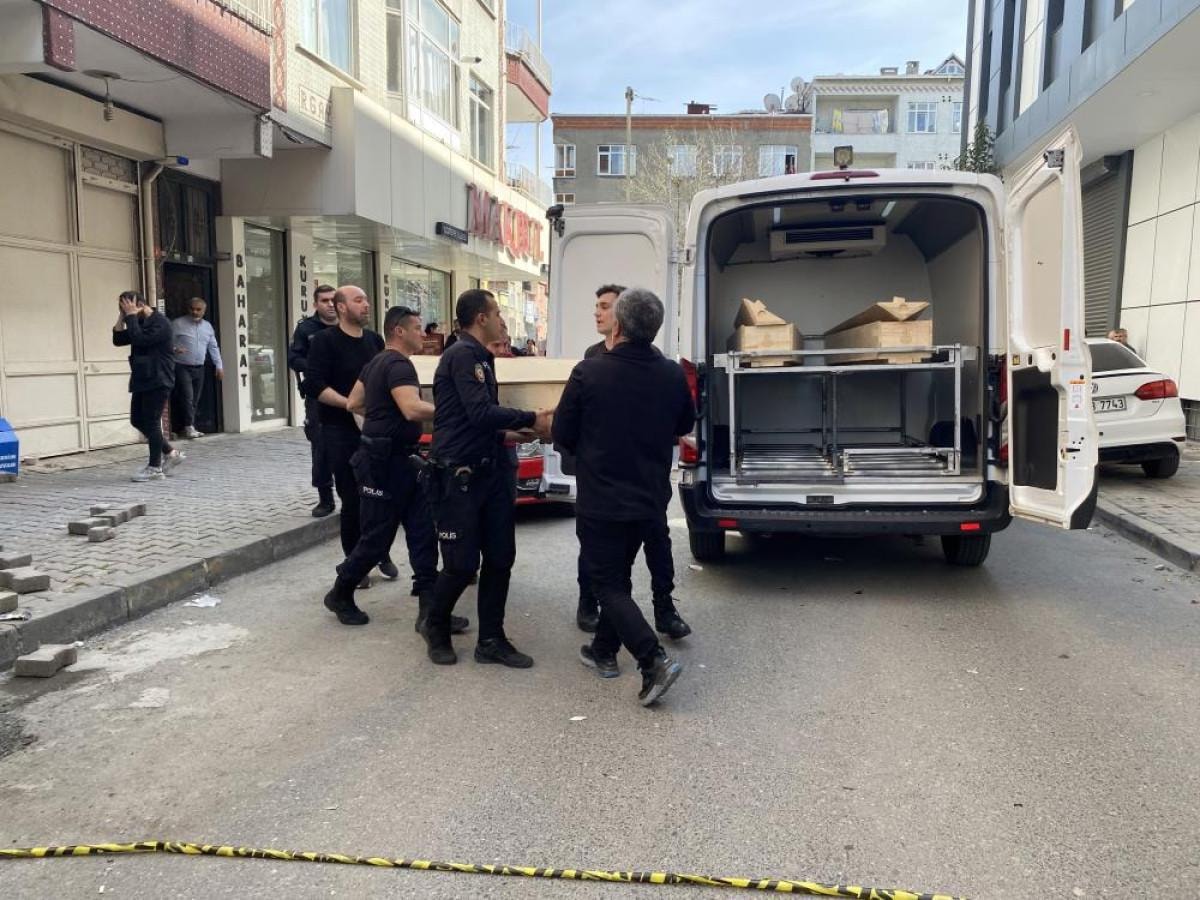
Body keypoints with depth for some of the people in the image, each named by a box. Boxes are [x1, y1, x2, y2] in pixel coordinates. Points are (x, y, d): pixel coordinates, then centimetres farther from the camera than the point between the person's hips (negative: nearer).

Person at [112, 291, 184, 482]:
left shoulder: (160, 322, -14)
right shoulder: (139, 322, 14)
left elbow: (140, 339, -26)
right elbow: (118, 340, 10)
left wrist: (131, 316, -18)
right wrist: (122, 317, 2)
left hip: (158, 382, -9)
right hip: (142, 380, 9)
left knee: (151, 422, -6)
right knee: (137, 421, 10)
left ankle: (155, 468, 2)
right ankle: (170, 453, 21)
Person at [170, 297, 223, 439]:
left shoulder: (207, 326, 13)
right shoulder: (177, 324, -3)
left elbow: (213, 347, 16)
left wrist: (219, 366, 10)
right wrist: (174, 349, -25)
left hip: (199, 368, 5)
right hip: (182, 367, -5)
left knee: (195, 399, 6)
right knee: (187, 397, -15)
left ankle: (186, 427, 13)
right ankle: (189, 427, -11)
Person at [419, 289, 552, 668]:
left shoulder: (480, 356, 15)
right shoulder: (462, 355, -14)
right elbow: (480, 412, -23)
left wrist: (522, 424, 6)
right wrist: (530, 419, -15)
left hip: (489, 471, 9)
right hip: (458, 476, -9)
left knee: (500, 559, 8)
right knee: (462, 564, -1)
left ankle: (491, 640, 18)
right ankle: (435, 627, 24)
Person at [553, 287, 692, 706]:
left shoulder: (589, 372, -17)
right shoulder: (672, 375, -4)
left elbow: (562, 435, -8)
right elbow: (685, 425, 12)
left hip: (601, 501, -5)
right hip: (650, 499, 5)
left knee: (608, 582, 4)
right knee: (618, 574, 22)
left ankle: (655, 661, -9)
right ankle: (604, 650, 32)